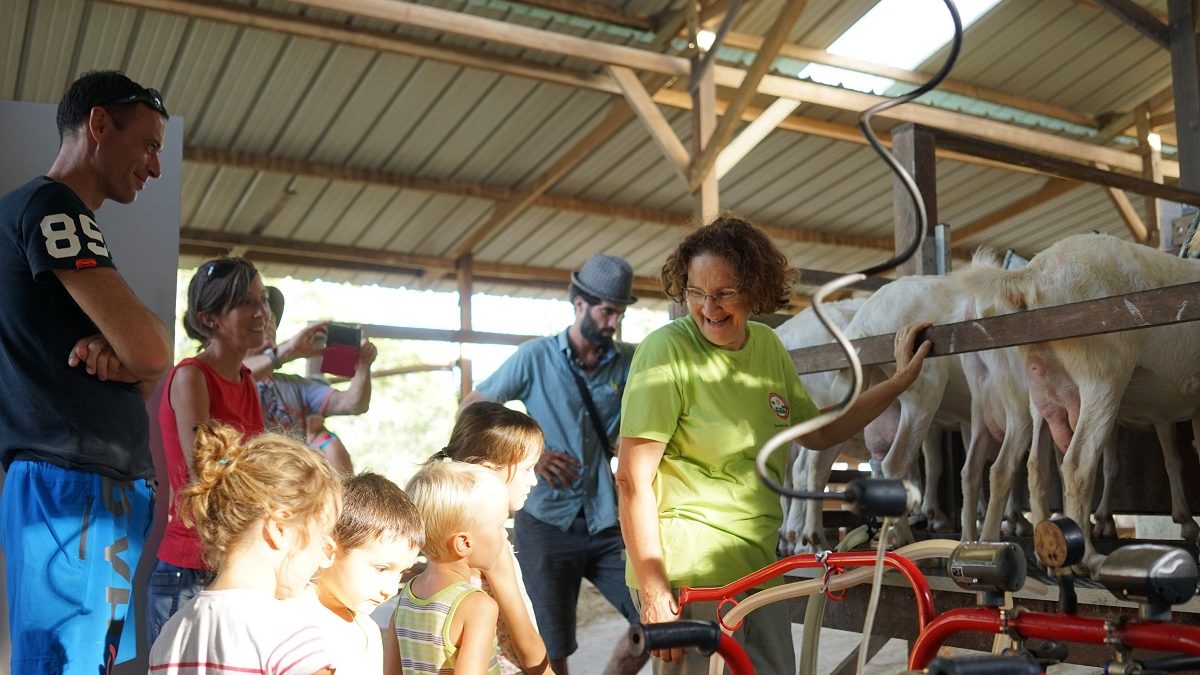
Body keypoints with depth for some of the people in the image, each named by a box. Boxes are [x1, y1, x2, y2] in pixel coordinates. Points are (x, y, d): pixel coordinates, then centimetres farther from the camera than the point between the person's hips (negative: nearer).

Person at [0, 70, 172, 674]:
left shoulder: (61, 214, 23)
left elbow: (147, 372, 19)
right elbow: (150, 350, -17)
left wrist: (118, 357, -3)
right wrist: (125, 355, 6)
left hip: (108, 487, 10)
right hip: (72, 486, -10)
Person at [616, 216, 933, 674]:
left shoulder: (768, 347, 6)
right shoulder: (669, 350, -15)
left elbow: (818, 434, 18)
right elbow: (633, 480, -17)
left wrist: (899, 381, 15)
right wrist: (653, 595, -20)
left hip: (758, 567, 7)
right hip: (688, 576, -7)